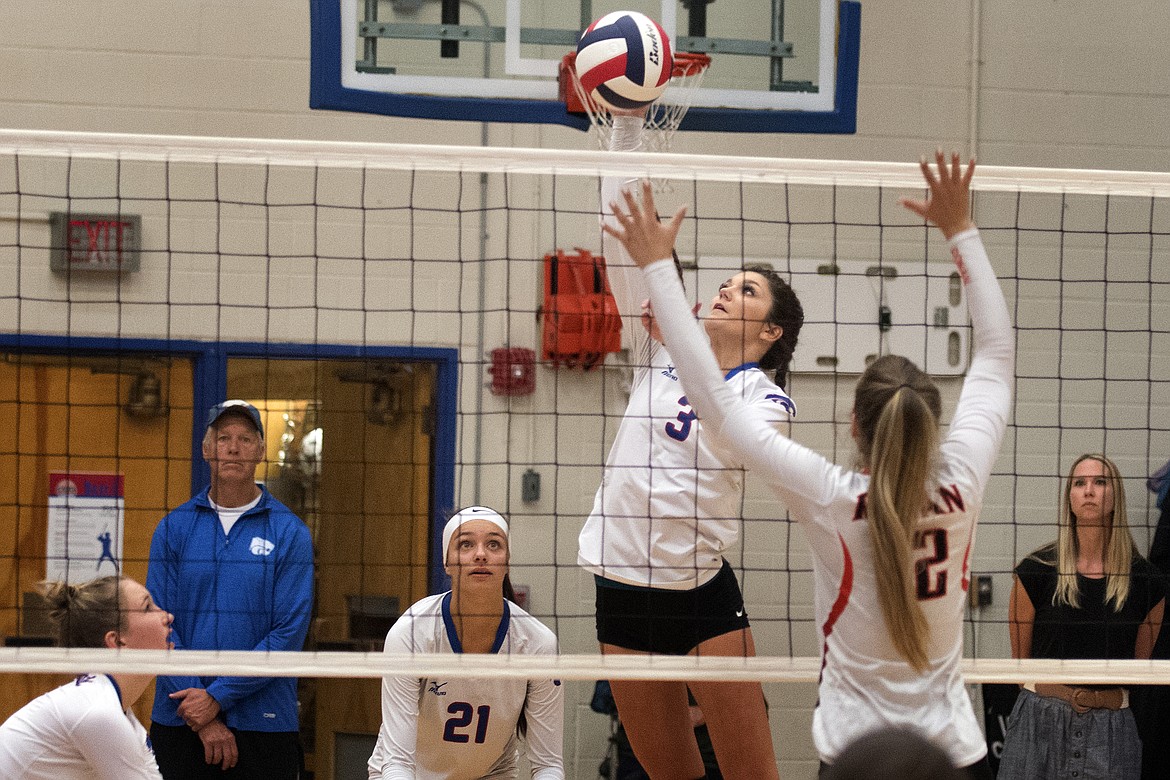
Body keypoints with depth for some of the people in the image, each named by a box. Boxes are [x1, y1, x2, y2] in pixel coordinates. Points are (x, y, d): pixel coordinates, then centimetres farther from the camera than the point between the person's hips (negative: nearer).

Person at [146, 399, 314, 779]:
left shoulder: (289, 532, 0)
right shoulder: (174, 527, 5)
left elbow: (289, 634, -7)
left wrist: (218, 696, -14)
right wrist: (202, 719, -10)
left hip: (264, 726, -2)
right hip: (178, 723, 2)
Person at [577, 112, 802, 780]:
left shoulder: (769, 400, -1)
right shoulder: (662, 354, 9)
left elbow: (727, 442, -23)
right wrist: (628, 125, -5)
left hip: (703, 592, -4)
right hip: (625, 591, 4)